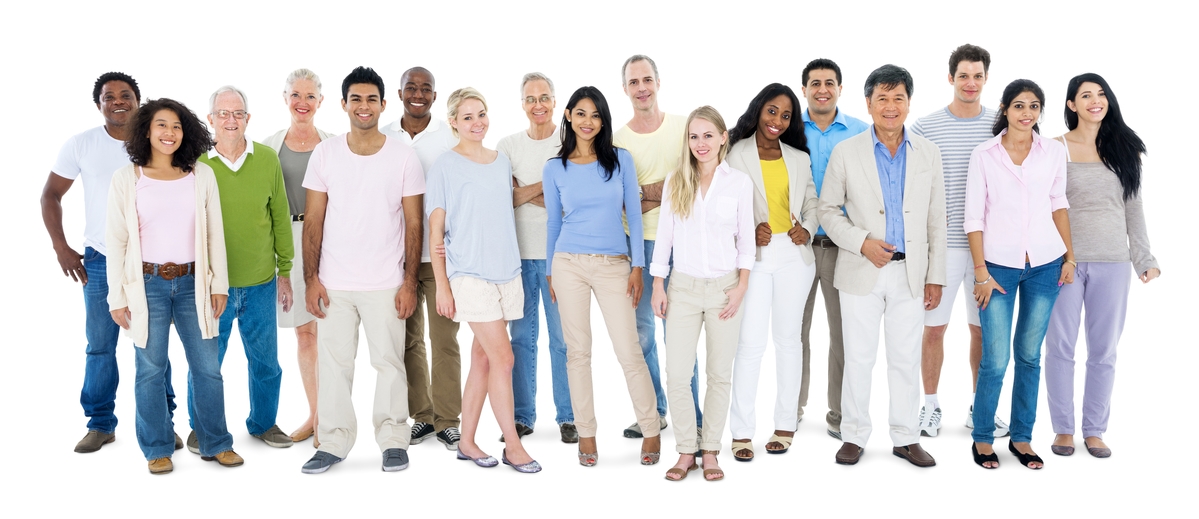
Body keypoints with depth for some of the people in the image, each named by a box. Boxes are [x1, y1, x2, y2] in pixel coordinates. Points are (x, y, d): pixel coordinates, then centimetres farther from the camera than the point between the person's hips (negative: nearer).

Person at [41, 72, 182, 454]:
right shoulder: (81, 145, -1)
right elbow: (51, 195, 7)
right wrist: (60, 246, -1)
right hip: (100, 261, 0)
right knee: (99, 346, 5)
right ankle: (100, 424, 18)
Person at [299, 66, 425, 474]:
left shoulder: (403, 157, 1)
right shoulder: (324, 154, 4)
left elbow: (414, 225, 1)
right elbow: (313, 221, 4)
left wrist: (409, 282, -6)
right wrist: (311, 278, -3)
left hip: (386, 283, -1)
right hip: (334, 283, 1)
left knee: (389, 362, 4)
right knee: (332, 363, 5)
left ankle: (394, 440, 17)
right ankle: (333, 442, 17)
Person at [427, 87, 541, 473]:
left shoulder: (502, 162, 12)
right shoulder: (446, 167, -3)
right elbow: (435, 230, -4)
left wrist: (513, 268, 14)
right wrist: (442, 286, -8)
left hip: (506, 272, 5)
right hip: (469, 274, -5)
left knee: (483, 358, 10)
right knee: (503, 358, -8)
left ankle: (467, 441, 20)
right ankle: (513, 446, 3)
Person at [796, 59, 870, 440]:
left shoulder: (860, 133, 3)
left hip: (843, 245, 0)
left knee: (843, 332, 5)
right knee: (795, 330, 9)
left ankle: (839, 414, 17)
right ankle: (792, 408, 24)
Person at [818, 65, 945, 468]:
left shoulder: (927, 153, 5)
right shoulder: (846, 153, -1)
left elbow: (936, 219, 7)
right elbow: (828, 210, 2)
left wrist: (935, 276, 4)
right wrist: (862, 242, -13)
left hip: (910, 273, 2)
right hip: (862, 272, -2)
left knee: (906, 359, 9)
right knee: (859, 359, 4)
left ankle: (906, 438, 21)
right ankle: (854, 436, 17)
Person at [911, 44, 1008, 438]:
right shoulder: (925, 127, -1)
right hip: (942, 243, -2)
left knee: (983, 329, 10)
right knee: (934, 328, 5)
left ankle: (979, 408, 25)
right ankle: (931, 406, 20)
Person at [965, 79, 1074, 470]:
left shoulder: (1054, 151, 4)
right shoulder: (984, 155, -2)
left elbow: (1059, 204, 14)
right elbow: (974, 216, -2)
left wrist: (1070, 257, 9)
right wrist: (981, 272, -6)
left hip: (1044, 265, 2)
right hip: (999, 265, -2)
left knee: (1029, 354, 9)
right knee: (995, 359, -5)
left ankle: (1021, 437, 22)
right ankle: (982, 438, 12)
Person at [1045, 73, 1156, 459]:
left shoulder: (1124, 149, 8)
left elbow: (1133, 208, 11)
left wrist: (1144, 258, 8)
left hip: (1112, 262, 2)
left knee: (1104, 350, 7)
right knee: (1060, 347, 3)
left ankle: (1094, 429, 19)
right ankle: (1063, 428, 16)